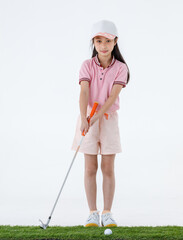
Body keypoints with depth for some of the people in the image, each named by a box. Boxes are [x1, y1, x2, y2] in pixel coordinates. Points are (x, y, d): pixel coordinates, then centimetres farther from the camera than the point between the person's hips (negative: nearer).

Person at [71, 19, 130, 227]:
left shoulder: (120, 68, -4)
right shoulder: (87, 65, -3)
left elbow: (113, 95, -14)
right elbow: (84, 92, -15)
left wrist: (97, 116, -27)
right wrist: (84, 119, -28)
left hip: (108, 118, 0)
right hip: (88, 118, 0)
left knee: (108, 168, 2)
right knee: (90, 168, 1)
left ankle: (107, 214, 9)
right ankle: (93, 214, 7)